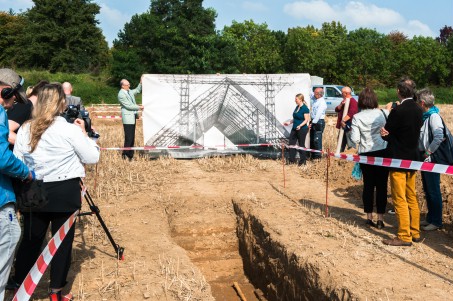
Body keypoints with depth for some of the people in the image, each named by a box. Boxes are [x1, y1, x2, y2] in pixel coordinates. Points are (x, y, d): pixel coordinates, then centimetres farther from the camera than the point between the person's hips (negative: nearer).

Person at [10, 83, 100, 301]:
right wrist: (83, 133, 4)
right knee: (62, 241, 8)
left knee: (30, 240, 16)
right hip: (64, 192, -4)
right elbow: (92, 157, -5)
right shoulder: (70, 130, -12)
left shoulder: (24, 129, 1)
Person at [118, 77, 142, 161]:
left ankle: (130, 155, 17)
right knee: (128, 138, -9)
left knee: (132, 138, 11)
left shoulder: (129, 91, 11)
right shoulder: (121, 94, -14)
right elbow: (128, 106, -16)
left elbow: (137, 90, 30)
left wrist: (141, 83, 15)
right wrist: (139, 107, -10)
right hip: (127, 117, -9)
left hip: (133, 117, 9)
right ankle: (125, 155, -1)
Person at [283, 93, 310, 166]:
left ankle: (302, 162, 14)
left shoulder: (305, 108, -13)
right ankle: (292, 160, 16)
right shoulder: (297, 107, 11)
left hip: (302, 129, -8)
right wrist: (289, 122, 14)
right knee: (291, 143, 6)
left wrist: (300, 125, -29)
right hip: (294, 129, 8)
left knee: (301, 145, 1)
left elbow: (306, 120, -16)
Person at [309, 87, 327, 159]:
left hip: (318, 122, -9)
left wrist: (313, 123, -20)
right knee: (312, 139, 13)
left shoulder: (322, 103, -15)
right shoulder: (314, 99, 10)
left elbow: (318, 114, -20)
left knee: (317, 140, -9)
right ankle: (312, 155, 22)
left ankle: (318, 156, -2)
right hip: (313, 121, 9)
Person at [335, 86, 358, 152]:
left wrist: (343, 120, -33)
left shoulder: (353, 101, -13)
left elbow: (351, 113, -27)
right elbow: (337, 109, 11)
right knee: (341, 143, 17)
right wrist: (341, 104, -7)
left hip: (348, 126, -10)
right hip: (343, 126, 10)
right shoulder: (344, 101, 19)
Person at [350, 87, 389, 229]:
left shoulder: (357, 117, -6)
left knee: (368, 185, 11)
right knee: (381, 185, 5)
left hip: (365, 154, 1)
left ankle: (369, 217, 17)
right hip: (382, 152, 0)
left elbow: (354, 139, -8)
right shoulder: (384, 113, -5)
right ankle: (380, 219, 6)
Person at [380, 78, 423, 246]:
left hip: (398, 160, -8)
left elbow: (387, 135, -15)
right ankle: (415, 232, 24)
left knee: (400, 200, -1)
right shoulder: (418, 110, 4)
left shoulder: (398, 111, -20)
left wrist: (385, 133, 6)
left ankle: (404, 236, 4)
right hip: (413, 158, 8)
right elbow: (416, 131, 10)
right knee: (412, 198, 16)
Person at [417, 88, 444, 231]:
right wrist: (421, 153, 1)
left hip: (431, 159, -9)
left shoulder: (434, 116, -16)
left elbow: (439, 137, -24)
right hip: (423, 157, 9)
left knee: (433, 190, 0)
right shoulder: (424, 116, 9)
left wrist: (428, 152, -18)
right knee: (427, 190, 17)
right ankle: (430, 217, 29)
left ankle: (436, 221, 11)